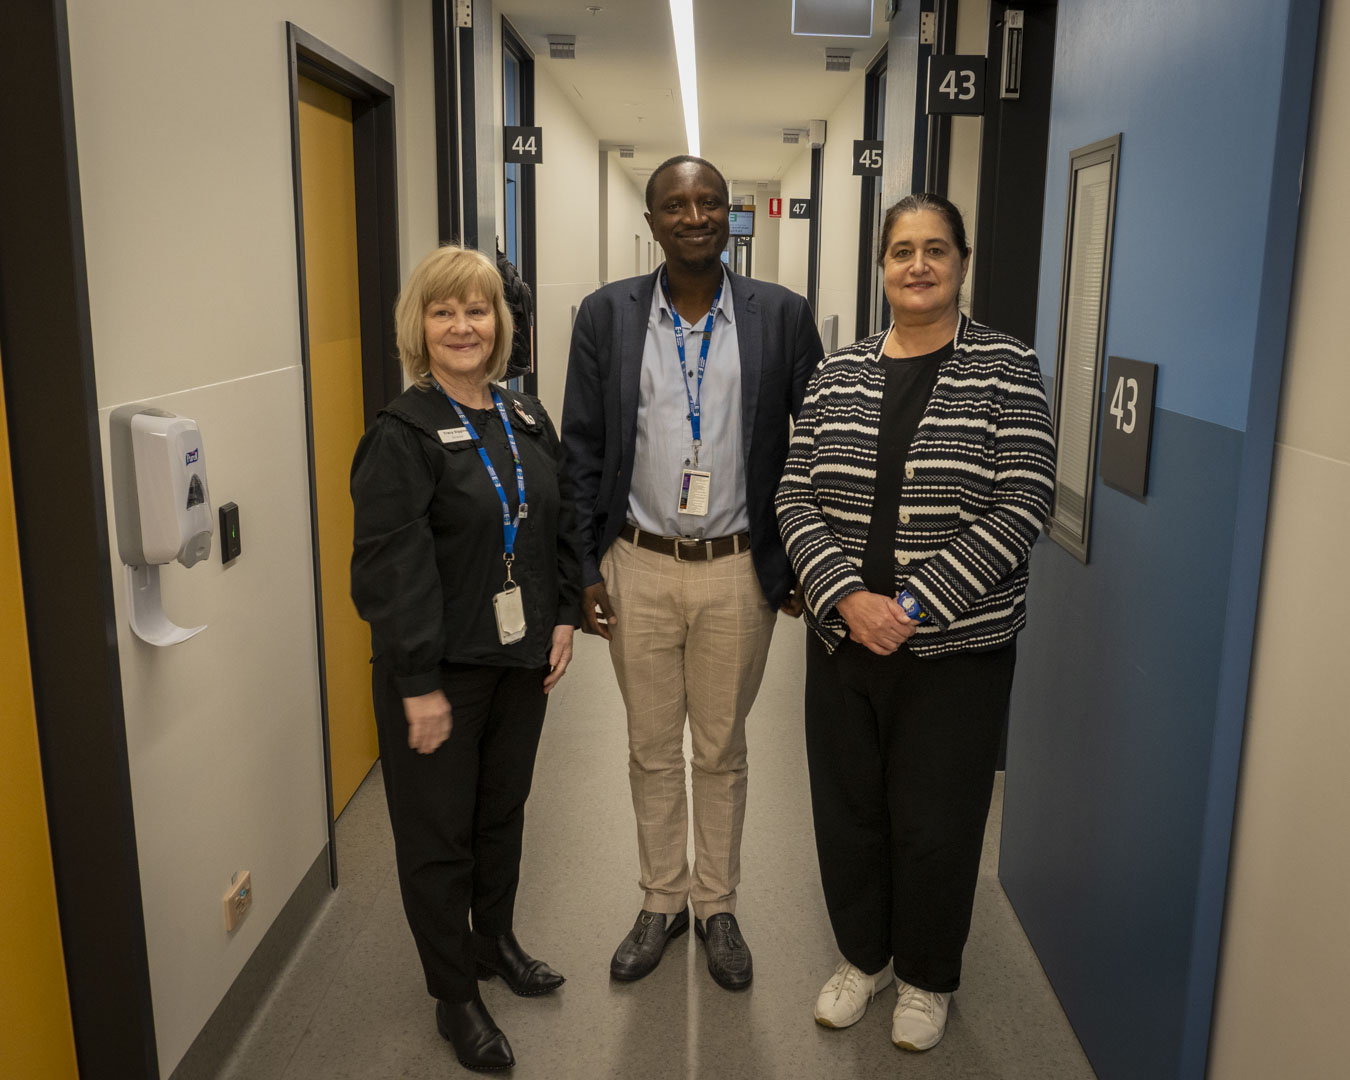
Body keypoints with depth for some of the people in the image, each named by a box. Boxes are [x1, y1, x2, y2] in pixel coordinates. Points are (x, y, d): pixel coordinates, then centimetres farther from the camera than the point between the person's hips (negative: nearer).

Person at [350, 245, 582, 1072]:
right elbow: (393, 569, -18)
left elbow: (562, 522, 13)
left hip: (522, 659, 6)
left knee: (505, 810, 21)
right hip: (439, 669, -6)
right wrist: (420, 683, -19)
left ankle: (496, 942, 43)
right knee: (440, 832, 8)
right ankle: (455, 997, 25)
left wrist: (564, 617, 6)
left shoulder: (527, 417, 6)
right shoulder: (402, 435, -14)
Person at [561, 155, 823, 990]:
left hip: (737, 571, -1)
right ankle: (661, 902, 35)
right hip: (638, 568, 1)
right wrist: (583, 568, -2)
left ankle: (718, 906, 34)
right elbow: (582, 450, 2)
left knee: (722, 749, 14)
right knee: (651, 748, 14)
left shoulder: (783, 316, -3)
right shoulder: (606, 316, -1)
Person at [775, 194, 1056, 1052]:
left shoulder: (1007, 369, -5)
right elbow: (797, 498, 0)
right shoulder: (838, 374, 5)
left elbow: (1021, 507, -12)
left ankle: (926, 979, 35)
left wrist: (914, 607, -18)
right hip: (844, 639, 3)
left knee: (935, 822, 10)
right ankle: (862, 957, 40)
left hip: (958, 650, -3)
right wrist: (847, 597, -15)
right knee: (847, 810, 14)